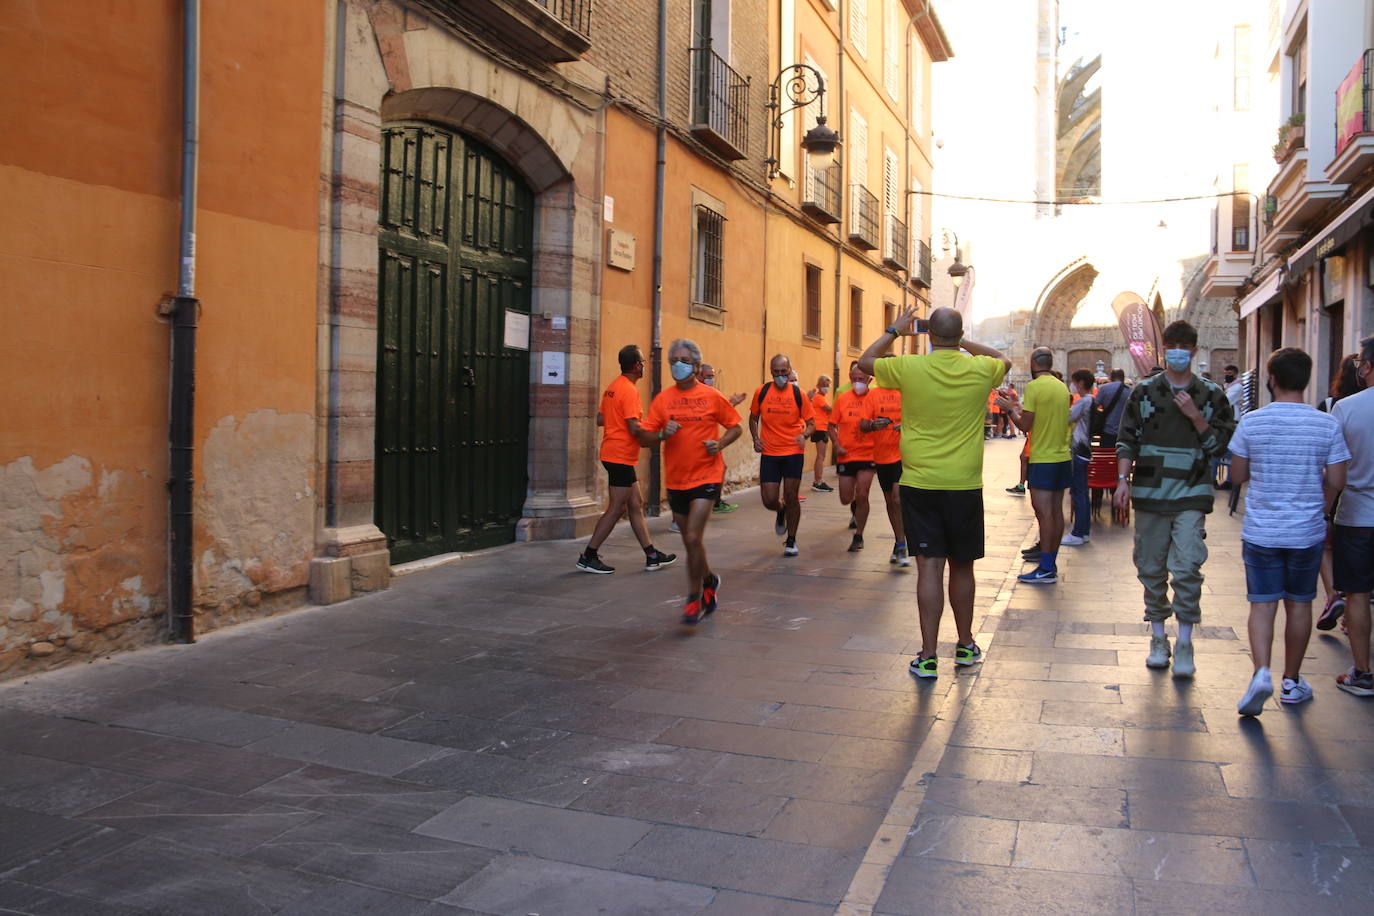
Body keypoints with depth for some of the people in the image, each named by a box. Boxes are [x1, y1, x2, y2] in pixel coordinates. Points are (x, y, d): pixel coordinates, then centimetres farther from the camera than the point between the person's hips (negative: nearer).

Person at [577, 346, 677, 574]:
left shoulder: (613, 386, 12)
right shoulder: (629, 390, -17)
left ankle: (652, 555, 18)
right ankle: (588, 557, 3)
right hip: (621, 457, -10)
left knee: (636, 503, 12)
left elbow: (600, 420, 15)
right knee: (616, 509, -3)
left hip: (613, 454, 10)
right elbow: (635, 429, -22)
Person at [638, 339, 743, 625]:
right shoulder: (663, 398, 3)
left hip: (706, 476, -4)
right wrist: (662, 433, -18)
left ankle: (695, 600, 1)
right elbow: (645, 438, 2)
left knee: (693, 538, -14)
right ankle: (709, 580, 42)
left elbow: (735, 427, 6)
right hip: (675, 480, 4)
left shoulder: (711, 396, -3)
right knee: (690, 541, 15)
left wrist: (719, 444, -12)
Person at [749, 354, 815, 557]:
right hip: (769, 453, 1)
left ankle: (791, 541, 18)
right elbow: (753, 418, 15)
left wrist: (804, 435, -19)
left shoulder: (798, 394, -3)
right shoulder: (761, 392, 0)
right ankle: (781, 512, 36)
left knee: (791, 497, 0)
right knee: (769, 500, -2)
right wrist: (755, 438, -2)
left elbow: (811, 423, 3)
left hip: (793, 452, -1)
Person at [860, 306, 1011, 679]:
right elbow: (1004, 360, 23)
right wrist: (964, 342, 23)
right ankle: (965, 645, 29)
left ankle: (927, 657, 0)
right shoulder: (980, 370, -3)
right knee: (961, 566, 14)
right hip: (965, 485, 1)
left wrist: (894, 331, 20)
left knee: (930, 566, 0)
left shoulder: (909, 367, -8)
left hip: (920, 484, -1)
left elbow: (865, 361, 11)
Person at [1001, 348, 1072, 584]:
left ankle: (1046, 569, -8)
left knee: (1043, 512, -7)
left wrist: (1010, 409, 4)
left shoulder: (1034, 386, -13)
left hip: (1043, 460, -8)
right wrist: (1022, 409, 23)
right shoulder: (1062, 387, 11)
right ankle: (1051, 562, 17)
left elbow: (1025, 425, -14)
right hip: (1062, 457, 8)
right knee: (1056, 511, 11)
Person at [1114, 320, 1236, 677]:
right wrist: (1122, 480, -3)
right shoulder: (1144, 392, 7)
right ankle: (1158, 639, 21)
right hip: (1150, 492, 1)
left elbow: (1220, 446, 4)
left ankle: (1184, 644, -1)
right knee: (1151, 568, 7)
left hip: (1190, 494, -1)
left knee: (1187, 568, -11)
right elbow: (1127, 439, 6)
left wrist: (1196, 417, -9)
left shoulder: (1211, 395, 6)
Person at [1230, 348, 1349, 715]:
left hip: (1260, 530, -1)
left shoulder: (1251, 422, -8)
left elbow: (1237, 475, -1)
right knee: (1299, 604, 13)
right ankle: (1292, 681, 24)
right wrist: (1318, 504, 17)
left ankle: (1261, 672, -16)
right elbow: (1336, 481, -2)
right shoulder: (1327, 425, -5)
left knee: (1262, 604, 3)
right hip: (1308, 532, 1)